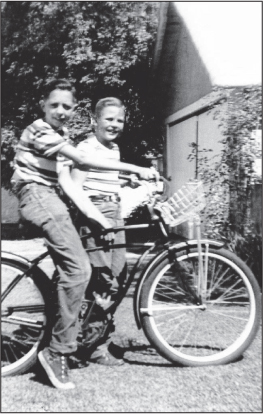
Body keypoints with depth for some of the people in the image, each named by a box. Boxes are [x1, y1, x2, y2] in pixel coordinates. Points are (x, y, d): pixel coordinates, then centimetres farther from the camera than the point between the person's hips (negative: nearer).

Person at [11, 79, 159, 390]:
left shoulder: (61, 137, 20)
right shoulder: (39, 130, -10)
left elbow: (64, 179, 7)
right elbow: (84, 162, -20)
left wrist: (89, 210, -7)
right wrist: (135, 168, -19)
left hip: (48, 199, 10)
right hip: (36, 196, -10)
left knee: (67, 270, 8)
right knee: (78, 269, -20)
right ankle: (57, 351, -13)